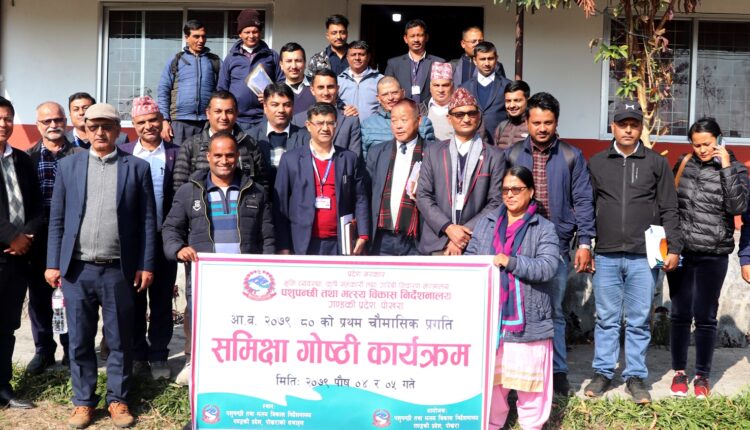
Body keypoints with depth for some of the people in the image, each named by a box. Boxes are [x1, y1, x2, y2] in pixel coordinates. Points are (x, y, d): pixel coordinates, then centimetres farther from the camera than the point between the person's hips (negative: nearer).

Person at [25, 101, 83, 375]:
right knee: (39, 295, 8)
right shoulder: (28, 157, 7)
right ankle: (43, 350, 21)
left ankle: (71, 349, 18)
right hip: (39, 237, 2)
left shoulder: (80, 156, 0)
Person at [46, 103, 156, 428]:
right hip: (77, 269, 1)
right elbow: (57, 218, 7)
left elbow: (147, 220, 3)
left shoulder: (137, 167, 3)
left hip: (119, 271, -1)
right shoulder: (68, 165, 8)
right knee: (79, 341, 9)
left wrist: (146, 265, -2)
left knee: (120, 341, 8)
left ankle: (118, 400, 22)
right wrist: (53, 263, 1)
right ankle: (83, 401, 22)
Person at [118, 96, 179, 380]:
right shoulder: (122, 153, 4)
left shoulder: (175, 154, 2)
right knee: (133, 299, 9)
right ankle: (137, 354, 20)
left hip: (163, 238, -1)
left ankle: (159, 356, 17)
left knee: (162, 300, 7)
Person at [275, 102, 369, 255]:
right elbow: (280, 205, 3)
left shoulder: (349, 158, 9)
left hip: (340, 244, 1)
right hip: (303, 244, -1)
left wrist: (362, 236, -2)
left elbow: (360, 200, 8)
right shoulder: (290, 159, 4)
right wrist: (283, 246, -2)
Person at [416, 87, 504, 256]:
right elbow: (423, 196, 3)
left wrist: (466, 233, -11)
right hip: (437, 242, 1)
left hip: (476, 244, -1)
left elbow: (496, 202, -1)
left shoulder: (494, 156, 3)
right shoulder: (433, 153, 9)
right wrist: (448, 228, -10)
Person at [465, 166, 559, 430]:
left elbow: (548, 267, -13)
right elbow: (470, 258, 8)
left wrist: (510, 261, -22)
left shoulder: (544, 229, 0)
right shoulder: (487, 223, 11)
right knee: (490, 376, 13)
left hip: (528, 318, -3)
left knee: (529, 377, 3)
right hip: (489, 315, 3)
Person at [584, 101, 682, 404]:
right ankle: (603, 373, 17)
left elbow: (669, 210, 6)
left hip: (644, 256, -1)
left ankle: (636, 376, 14)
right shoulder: (597, 163, 10)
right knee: (606, 319, 7)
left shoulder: (657, 164, 7)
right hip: (606, 256, 1)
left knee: (639, 320, 4)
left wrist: (673, 248, -1)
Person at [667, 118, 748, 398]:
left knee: (705, 317, 5)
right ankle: (679, 371, 22)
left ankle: (702, 376, 19)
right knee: (680, 314, 8)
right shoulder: (684, 163, 5)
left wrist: (726, 167, -18)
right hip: (680, 251, 2)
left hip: (713, 256, -2)